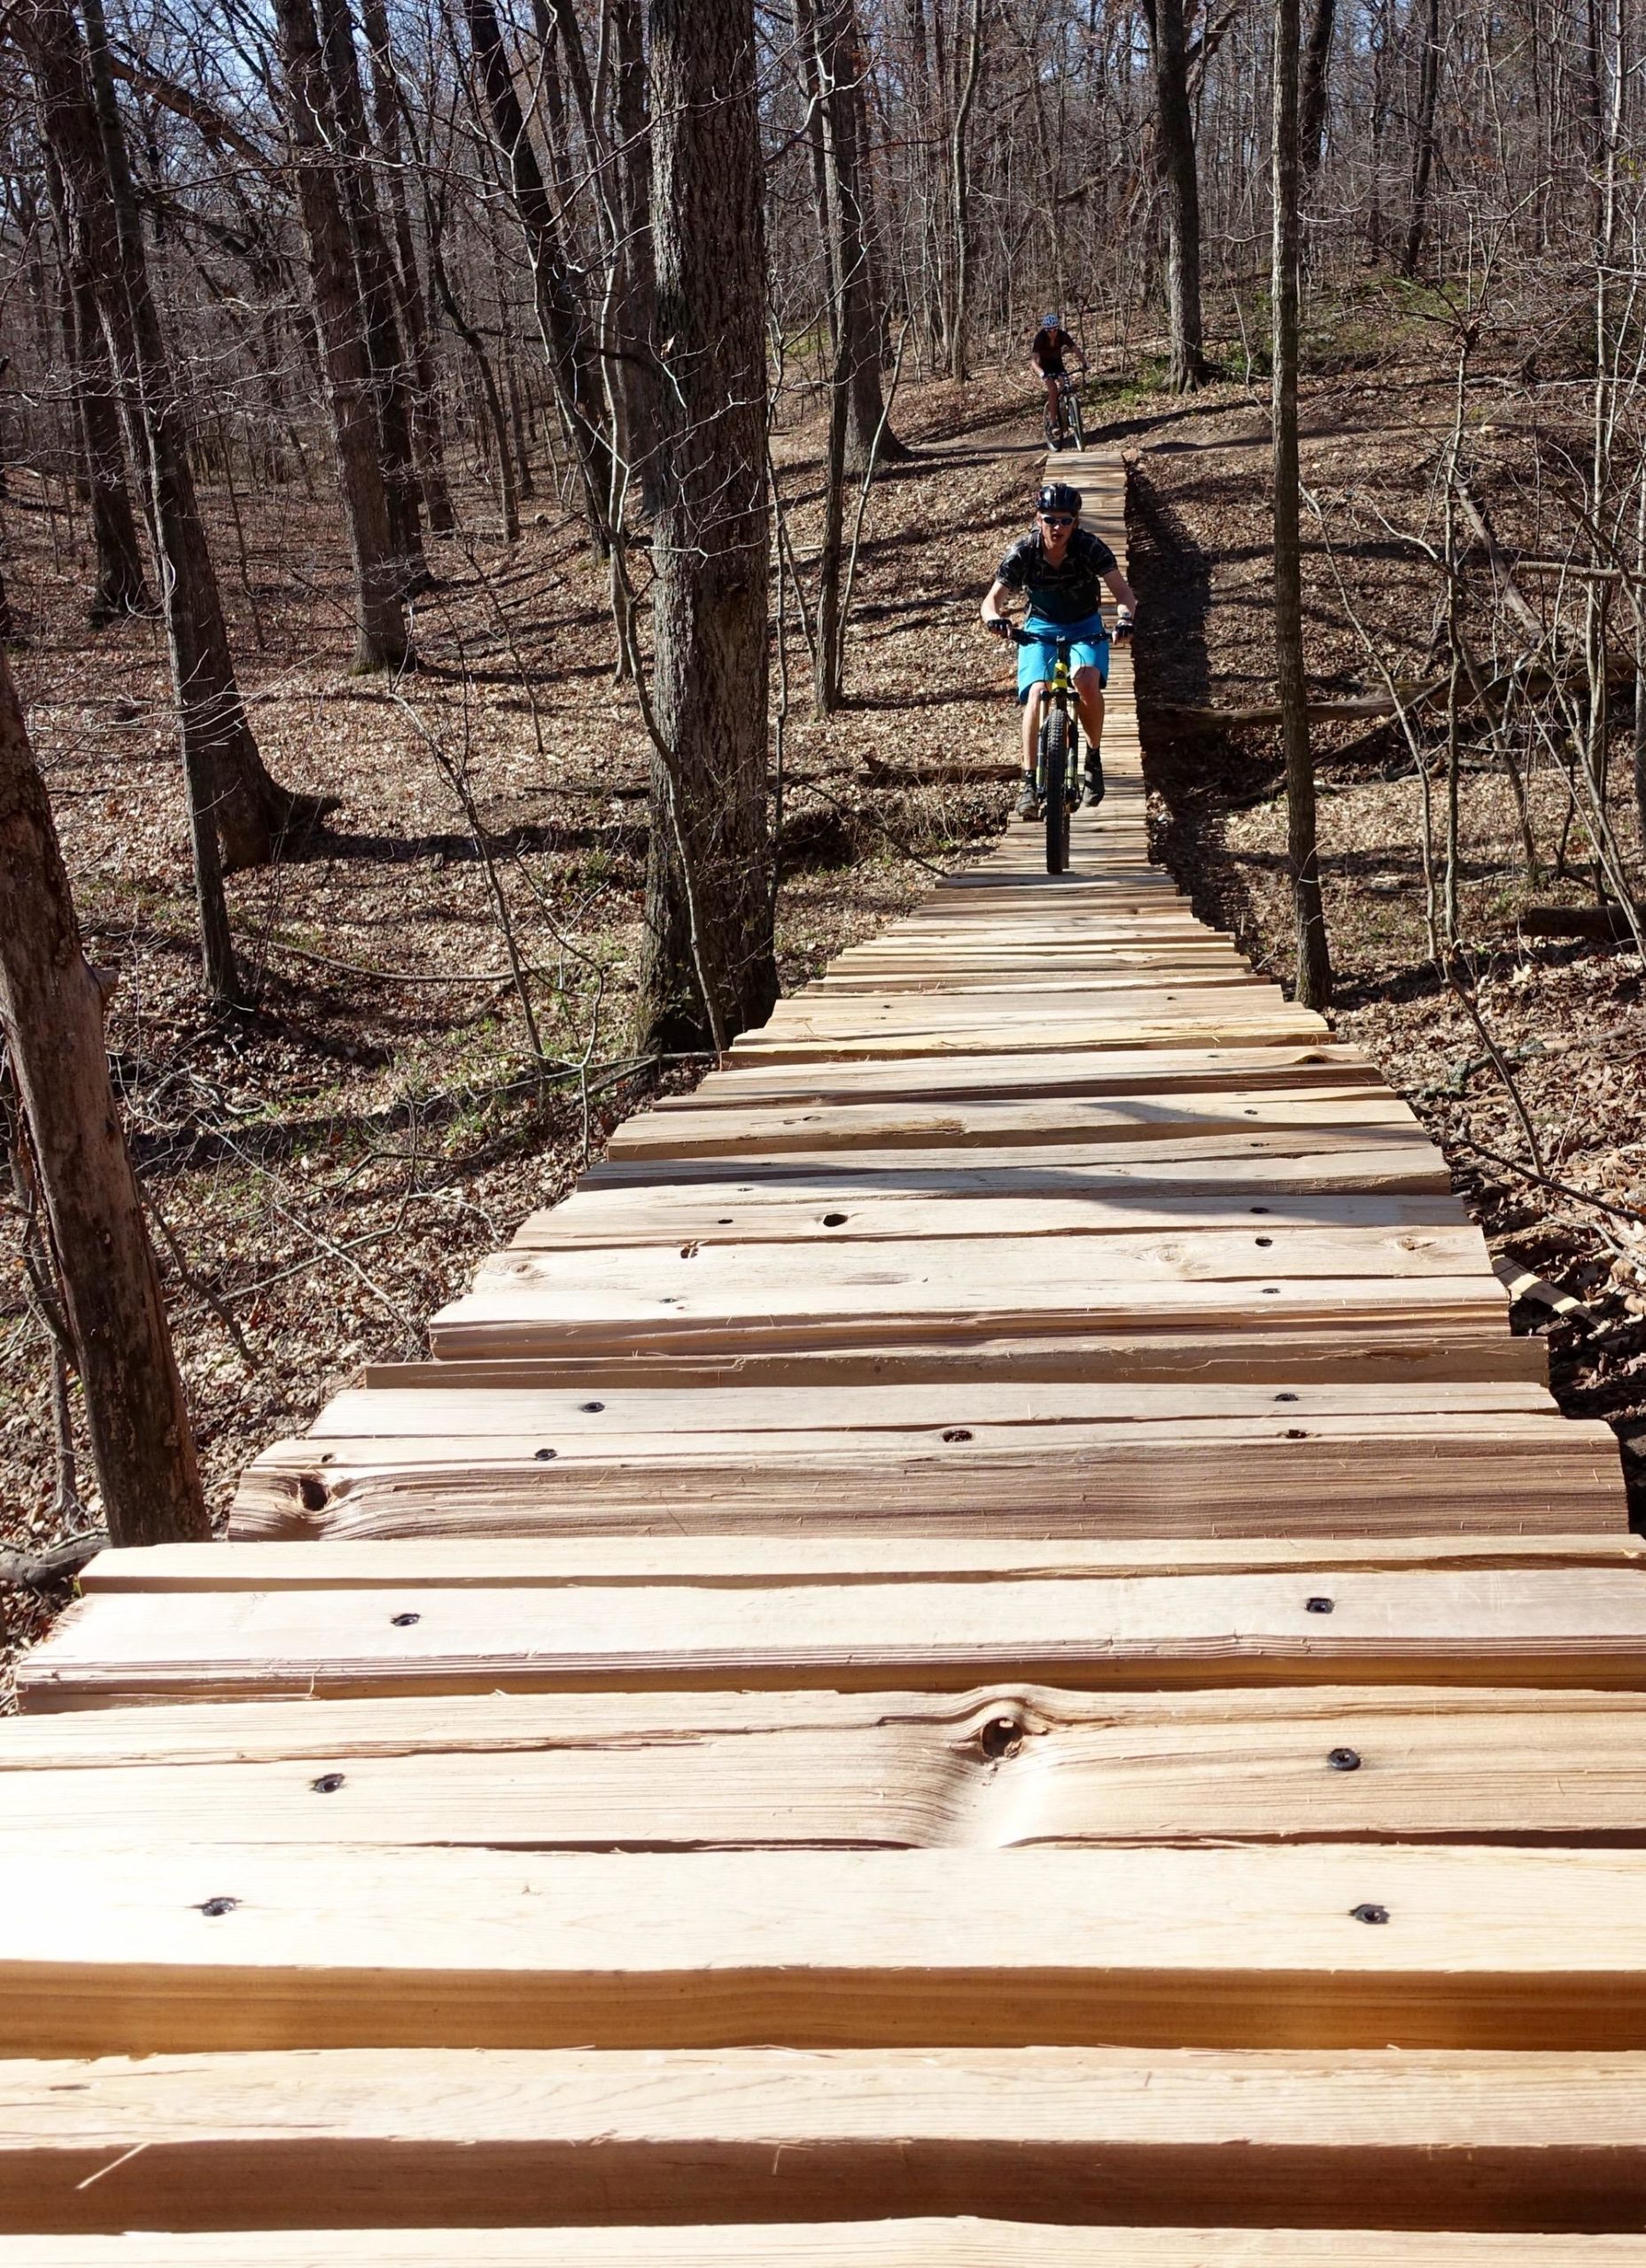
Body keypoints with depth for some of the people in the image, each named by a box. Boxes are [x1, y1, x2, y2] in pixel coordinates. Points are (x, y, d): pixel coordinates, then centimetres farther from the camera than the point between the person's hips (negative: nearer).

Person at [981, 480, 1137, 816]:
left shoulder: (1090, 547, -21)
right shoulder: (1023, 552, -19)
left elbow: (1123, 590, -26)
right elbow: (992, 601, -21)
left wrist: (1125, 617, -49)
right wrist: (996, 618, -45)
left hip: (1085, 627, 0)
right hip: (1040, 628, 1)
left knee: (1087, 681, -30)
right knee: (1036, 694, -24)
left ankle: (1094, 757, -7)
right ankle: (1030, 784, -19)